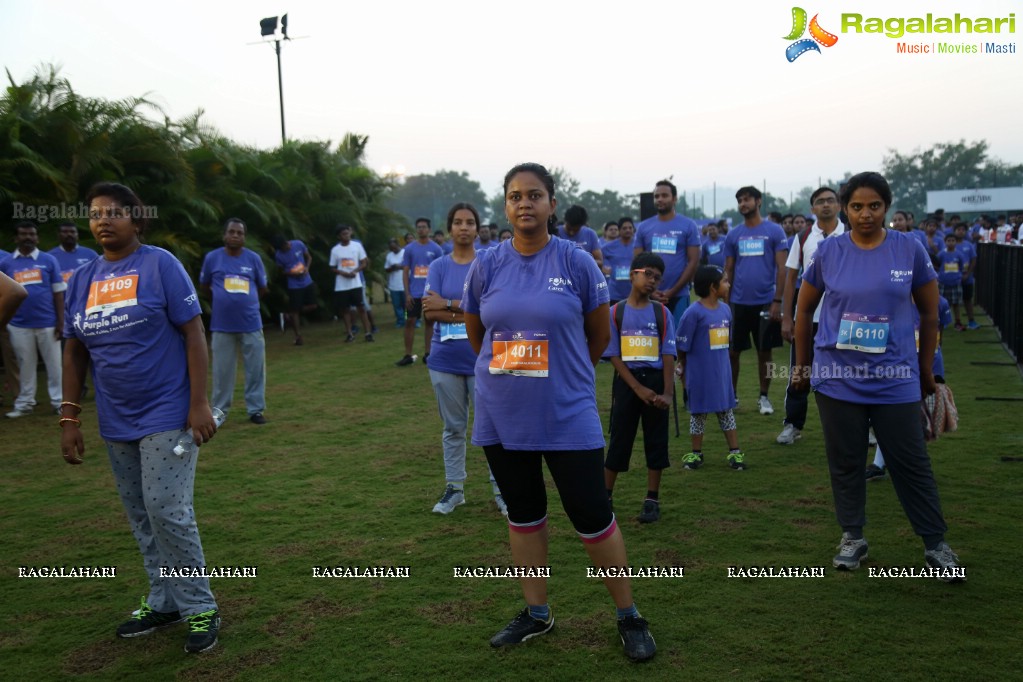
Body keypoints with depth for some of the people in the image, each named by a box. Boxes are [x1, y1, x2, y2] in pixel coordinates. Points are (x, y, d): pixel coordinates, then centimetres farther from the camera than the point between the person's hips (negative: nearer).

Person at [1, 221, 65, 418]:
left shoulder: (48, 260, 2)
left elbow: (58, 292, 2)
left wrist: (60, 321, -3)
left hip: (47, 324, -1)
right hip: (19, 326, 1)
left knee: (54, 364, 5)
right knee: (25, 366, 11)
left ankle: (58, 402, 13)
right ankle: (24, 404, 19)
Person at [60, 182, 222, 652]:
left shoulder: (160, 265, -7)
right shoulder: (82, 279, 8)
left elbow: (193, 333, -9)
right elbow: (74, 351, 12)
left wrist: (199, 403, -15)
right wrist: (69, 418, 7)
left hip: (167, 416, -6)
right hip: (116, 423, 6)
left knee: (168, 512, -8)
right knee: (141, 518, 13)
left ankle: (200, 608, 6)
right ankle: (164, 602, 27)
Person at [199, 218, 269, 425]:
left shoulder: (254, 258, 0)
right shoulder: (212, 258, -2)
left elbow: (263, 289, 12)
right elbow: (203, 287, 11)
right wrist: (224, 299, 13)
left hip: (251, 324, 1)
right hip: (222, 325, -1)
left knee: (256, 369, 5)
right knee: (222, 370, 7)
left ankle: (256, 410, 16)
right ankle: (219, 411, 19)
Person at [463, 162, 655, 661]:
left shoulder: (576, 263, -8)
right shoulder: (486, 265, -1)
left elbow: (600, 334, 3)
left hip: (567, 416, -3)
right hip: (502, 417, 4)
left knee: (592, 517, 2)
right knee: (523, 514, 15)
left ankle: (629, 617, 21)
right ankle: (536, 614, 33)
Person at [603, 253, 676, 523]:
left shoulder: (662, 313, 3)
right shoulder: (615, 312, -2)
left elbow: (668, 355, 0)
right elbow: (614, 356, -5)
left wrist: (667, 392, -11)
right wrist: (638, 388, -13)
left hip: (656, 380, 2)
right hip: (626, 383, -1)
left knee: (656, 441, 5)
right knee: (619, 440, 5)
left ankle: (652, 500, 16)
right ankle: (605, 496, 18)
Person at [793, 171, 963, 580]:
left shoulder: (909, 249, -3)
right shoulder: (828, 252, -2)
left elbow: (929, 313, 7)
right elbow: (804, 309, 9)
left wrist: (926, 368, 10)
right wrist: (802, 366, 11)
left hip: (896, 378, 0)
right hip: (838, 377, 1)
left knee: (911, 461, 5)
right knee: (845, 461, 9)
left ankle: (936, 544, 21)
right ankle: (852, 538, 25)